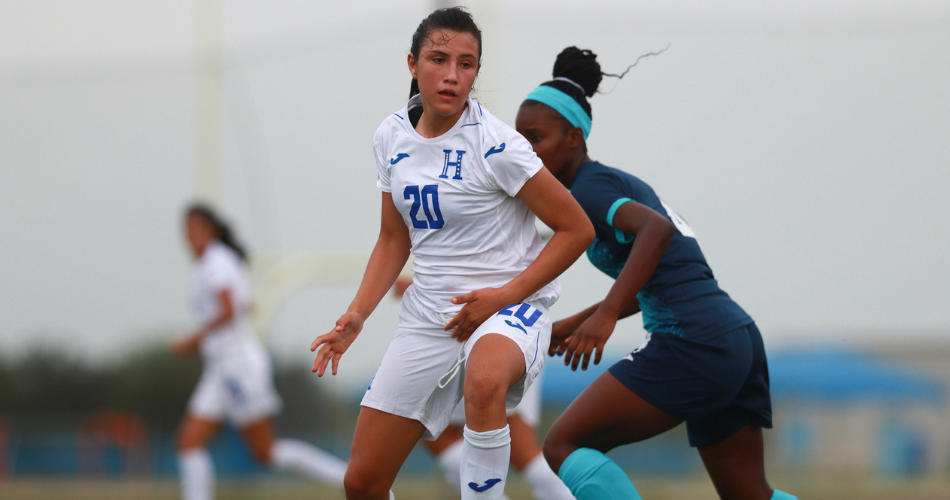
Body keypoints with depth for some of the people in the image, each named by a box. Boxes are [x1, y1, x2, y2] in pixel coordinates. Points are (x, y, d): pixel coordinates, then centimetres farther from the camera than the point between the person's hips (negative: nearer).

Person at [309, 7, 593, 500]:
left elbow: (576, 229, -11)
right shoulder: (392, 136, 3)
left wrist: (503, 296, -17)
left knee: (484, 382, -44)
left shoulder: (494, 143, -15)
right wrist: (358, 313, 2)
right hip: (427, 315, 6)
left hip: (508, 308, -6)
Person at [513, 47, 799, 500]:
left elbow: (657, 228, -27)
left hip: (691, 344, -10)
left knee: (563, 446, -5)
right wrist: (576, 322, 33)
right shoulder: (619, 182, 22)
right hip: (738, 338, 10)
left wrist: (605, 315, -33)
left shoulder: (589, 187, -6)